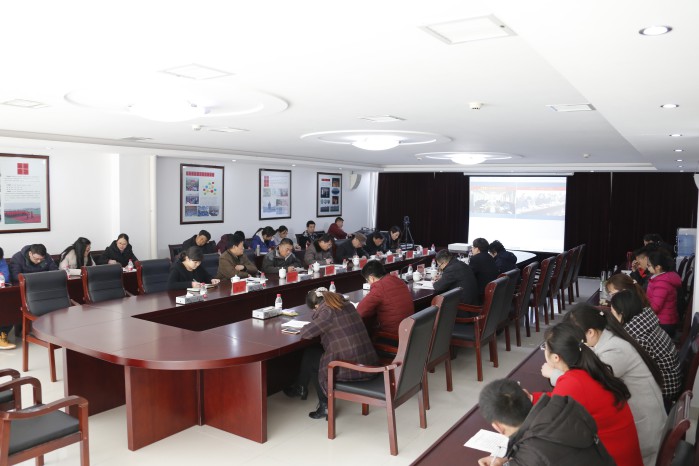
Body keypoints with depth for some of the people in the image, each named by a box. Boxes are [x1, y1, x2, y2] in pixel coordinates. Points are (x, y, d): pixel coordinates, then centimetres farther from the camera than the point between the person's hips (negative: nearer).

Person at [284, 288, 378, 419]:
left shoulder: (328, 312, -16)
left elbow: (306, 333, -18)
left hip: (351, 369, -8)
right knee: (315, 352, 22)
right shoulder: (347, 305, 9)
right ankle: (300, 388, 39)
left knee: (309, 356, 18)